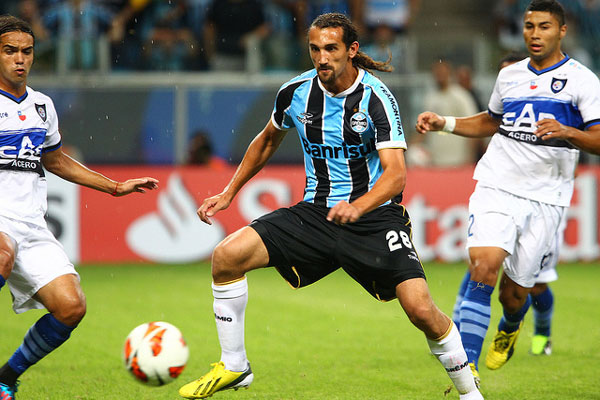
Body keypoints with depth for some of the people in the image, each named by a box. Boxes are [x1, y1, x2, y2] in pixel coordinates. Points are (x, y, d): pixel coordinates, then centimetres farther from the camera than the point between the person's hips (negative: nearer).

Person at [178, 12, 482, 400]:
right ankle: (234, 367, 2)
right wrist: (229, 193, 18)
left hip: (374, 215, -4)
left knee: (420, 308, -21)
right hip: (315, 212, 4)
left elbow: (396, 174, -25)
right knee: (227, 255, -15)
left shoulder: (376, 98, -15)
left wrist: (357, 207, -43)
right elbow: (267, 141, 20)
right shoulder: (296, 92, -2)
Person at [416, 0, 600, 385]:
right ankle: (466, 369, -21)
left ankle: (510, 328, 42)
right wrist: (444, 123, 18)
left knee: (515, 291, 2)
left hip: (545, 199, -2)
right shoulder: (509, 75, 14)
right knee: (483, 265, -21)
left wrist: (567, 132, -27)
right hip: (496, 187, 2)